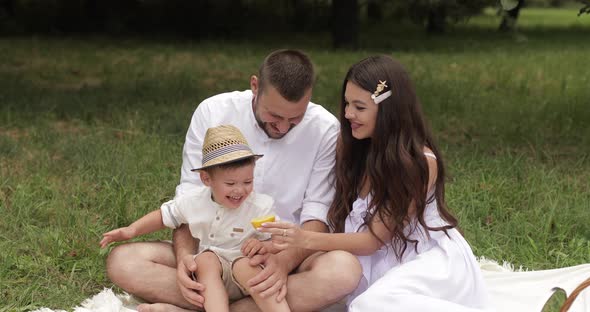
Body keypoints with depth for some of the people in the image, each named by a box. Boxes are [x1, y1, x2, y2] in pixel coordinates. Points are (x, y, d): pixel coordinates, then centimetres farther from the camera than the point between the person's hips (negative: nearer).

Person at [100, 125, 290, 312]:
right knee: (205, 259, -29)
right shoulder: (195, 201, 0)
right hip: (207, 277, 3)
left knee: (244, 266, -36)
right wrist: (132, 230, 7)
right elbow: (164, 215, 15)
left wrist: (264, 247, -29)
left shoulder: (260, 207, -9)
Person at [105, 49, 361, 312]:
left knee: (344, 269, -35)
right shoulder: (213, 112, -7)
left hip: (287, 255, -1)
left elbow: (317, 215, -9)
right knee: (122, 261, -22)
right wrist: (185, 256, -24)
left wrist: (285, 261, -30)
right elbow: (188, 197, -5)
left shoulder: (324, 130, -9)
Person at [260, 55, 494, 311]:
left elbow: (375, 238, -18)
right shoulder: (351, 149, 1)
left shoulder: (420, 162, -17)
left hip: (432, 261, -6)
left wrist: (306, 240, -29)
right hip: (385, 264, 6)